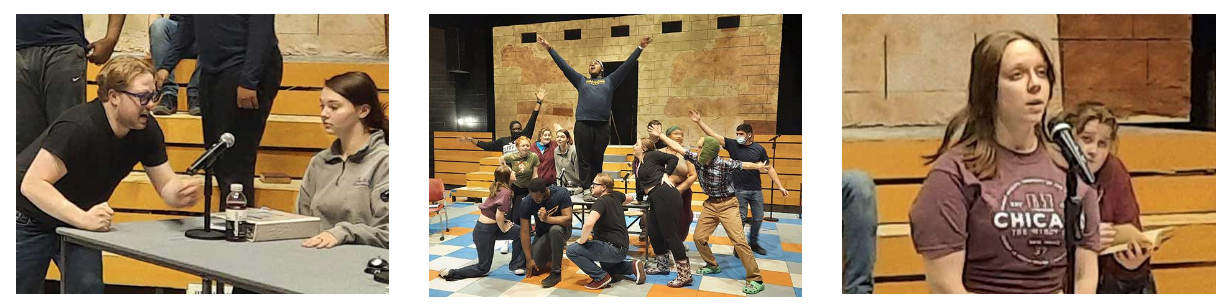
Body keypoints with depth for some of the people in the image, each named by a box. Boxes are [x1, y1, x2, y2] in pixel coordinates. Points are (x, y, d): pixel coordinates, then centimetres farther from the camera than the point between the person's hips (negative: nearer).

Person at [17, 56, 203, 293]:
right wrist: (83, 218, -45)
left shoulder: (147, 130, -12)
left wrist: (181, 194, -32)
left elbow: (166, 185, -7)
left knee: (88, 288, -11)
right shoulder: (77, 128, -33)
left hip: (77, 224, 5)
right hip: (30, 224, -5)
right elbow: (32, 184, -35)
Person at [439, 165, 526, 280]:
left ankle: (516, 266, 16)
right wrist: (504, 229, -7)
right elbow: (499, 216, -24)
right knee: (483, 268, 5)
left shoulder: (496, 188, 4)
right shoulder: (506, 193, -21)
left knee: (521, 231, 8)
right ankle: (450, 273, 4)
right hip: (486, 231, -8)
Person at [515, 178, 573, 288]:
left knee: (555, 229, -39)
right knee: (533, 269, -12)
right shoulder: (526, 204, -19)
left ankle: (556, 273, -26)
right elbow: (525, 232, -15)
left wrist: (547, 219, -44)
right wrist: (529, 259, -16)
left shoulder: (561, 194, -25)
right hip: (542, 234, 3)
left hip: (561, 229, -3)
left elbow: (568, 219, -28)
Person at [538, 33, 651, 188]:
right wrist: (550, 49, 14)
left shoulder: (609, 81, 19)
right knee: (584, 161, -2)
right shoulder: (581, 81, 21)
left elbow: (626, 65, 15)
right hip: (583, 125, 0)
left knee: (597, 161, 5)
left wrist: (640, 48, 10)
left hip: (602, 126, 0)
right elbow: (564, 66, 18)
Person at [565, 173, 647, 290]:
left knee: (571, 250, -14)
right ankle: (633, 266, 16)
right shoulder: (616, 196, 6)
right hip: (623, 248, 10)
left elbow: (589, 223, -35)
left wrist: (582, 240, -20)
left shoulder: (601, 202, -18)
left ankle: (601, 277, -9)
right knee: (606, 267, 39)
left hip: (613, 248, -10)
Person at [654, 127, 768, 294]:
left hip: (727, 205, -6)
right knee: (699, 237, 6)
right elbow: (679, 148, -2)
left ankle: (755, 280, -14)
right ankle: (712, 266, 30)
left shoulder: (724, 164, -23)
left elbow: (744, 165, -11)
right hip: (710, 204, 6)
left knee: (739, 241, -14)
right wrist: (661, 135, -1)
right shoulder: (698, 159, -7)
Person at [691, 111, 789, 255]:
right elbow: (713, 135, -9)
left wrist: (780, 186, -3)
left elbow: (769, 168, 1)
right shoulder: (733, 145, -5)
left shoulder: (759, 149, -3)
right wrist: (699, 122, -17)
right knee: (740, 219, 2)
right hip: (739, 190, -2)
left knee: (758, 218, 10)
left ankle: (753, 243, 29)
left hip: (756, 190, 2)